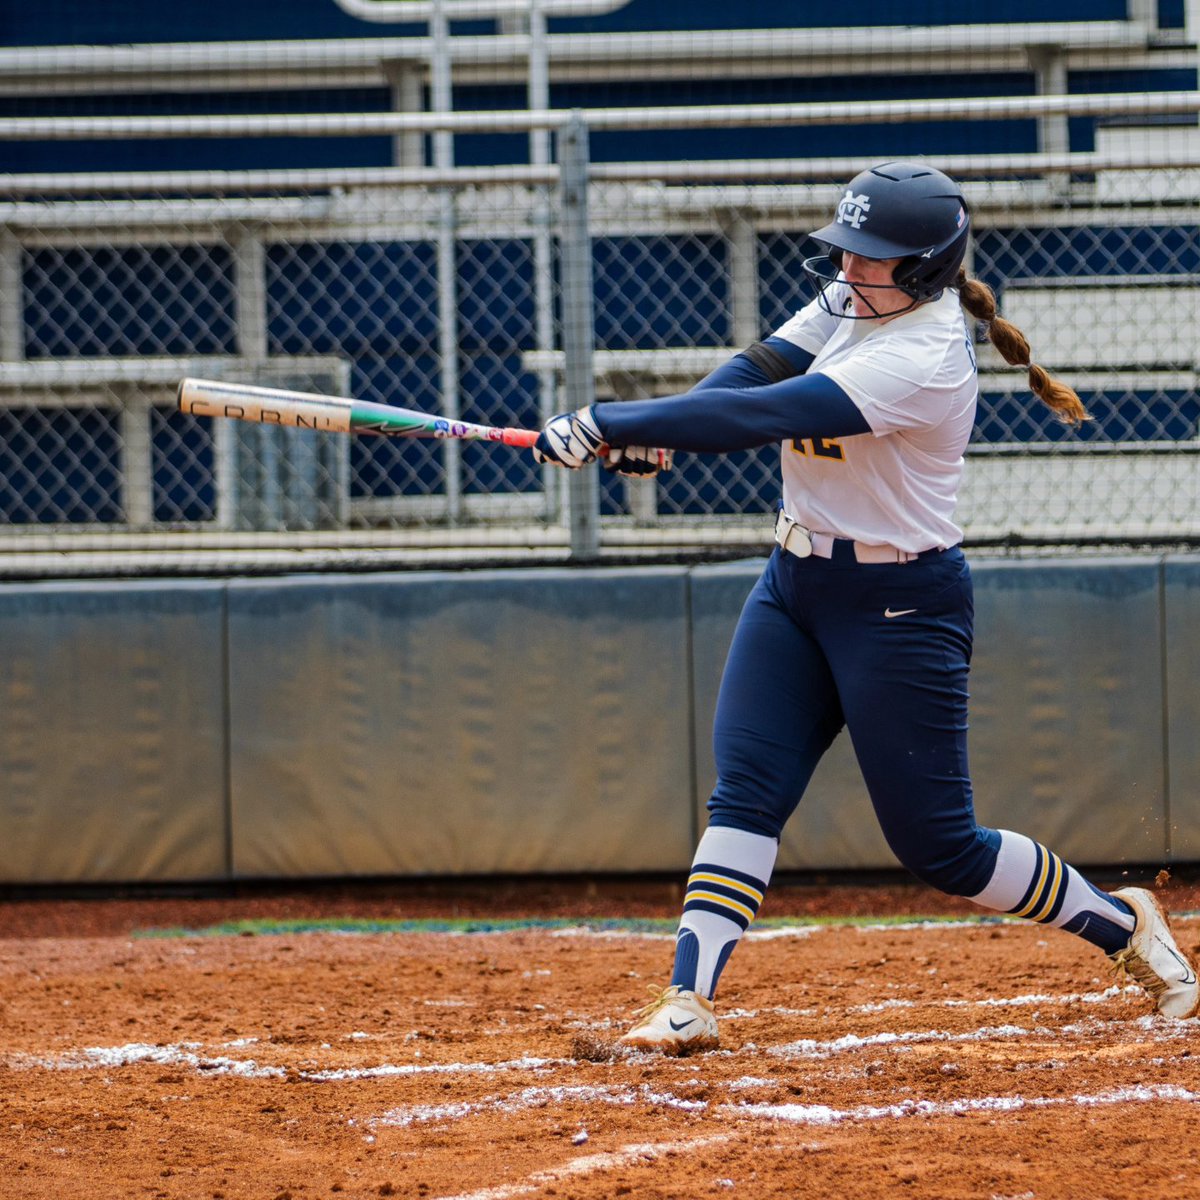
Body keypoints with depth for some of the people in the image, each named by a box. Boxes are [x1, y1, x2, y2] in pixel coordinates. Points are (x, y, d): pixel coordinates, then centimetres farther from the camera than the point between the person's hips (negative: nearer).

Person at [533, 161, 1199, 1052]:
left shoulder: (925, 358, -26)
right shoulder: (851, 297, 2)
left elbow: (759, 417, -31)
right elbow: (757, 372, -4)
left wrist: (608, 425, -30)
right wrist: (653, 436, -23)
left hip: (900, 606, -8)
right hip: (797, 582, 8)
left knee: (938, 844, -1)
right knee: (746, 792, -7)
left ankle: (1119, 923, 19)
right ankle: (690, 1002, -11)